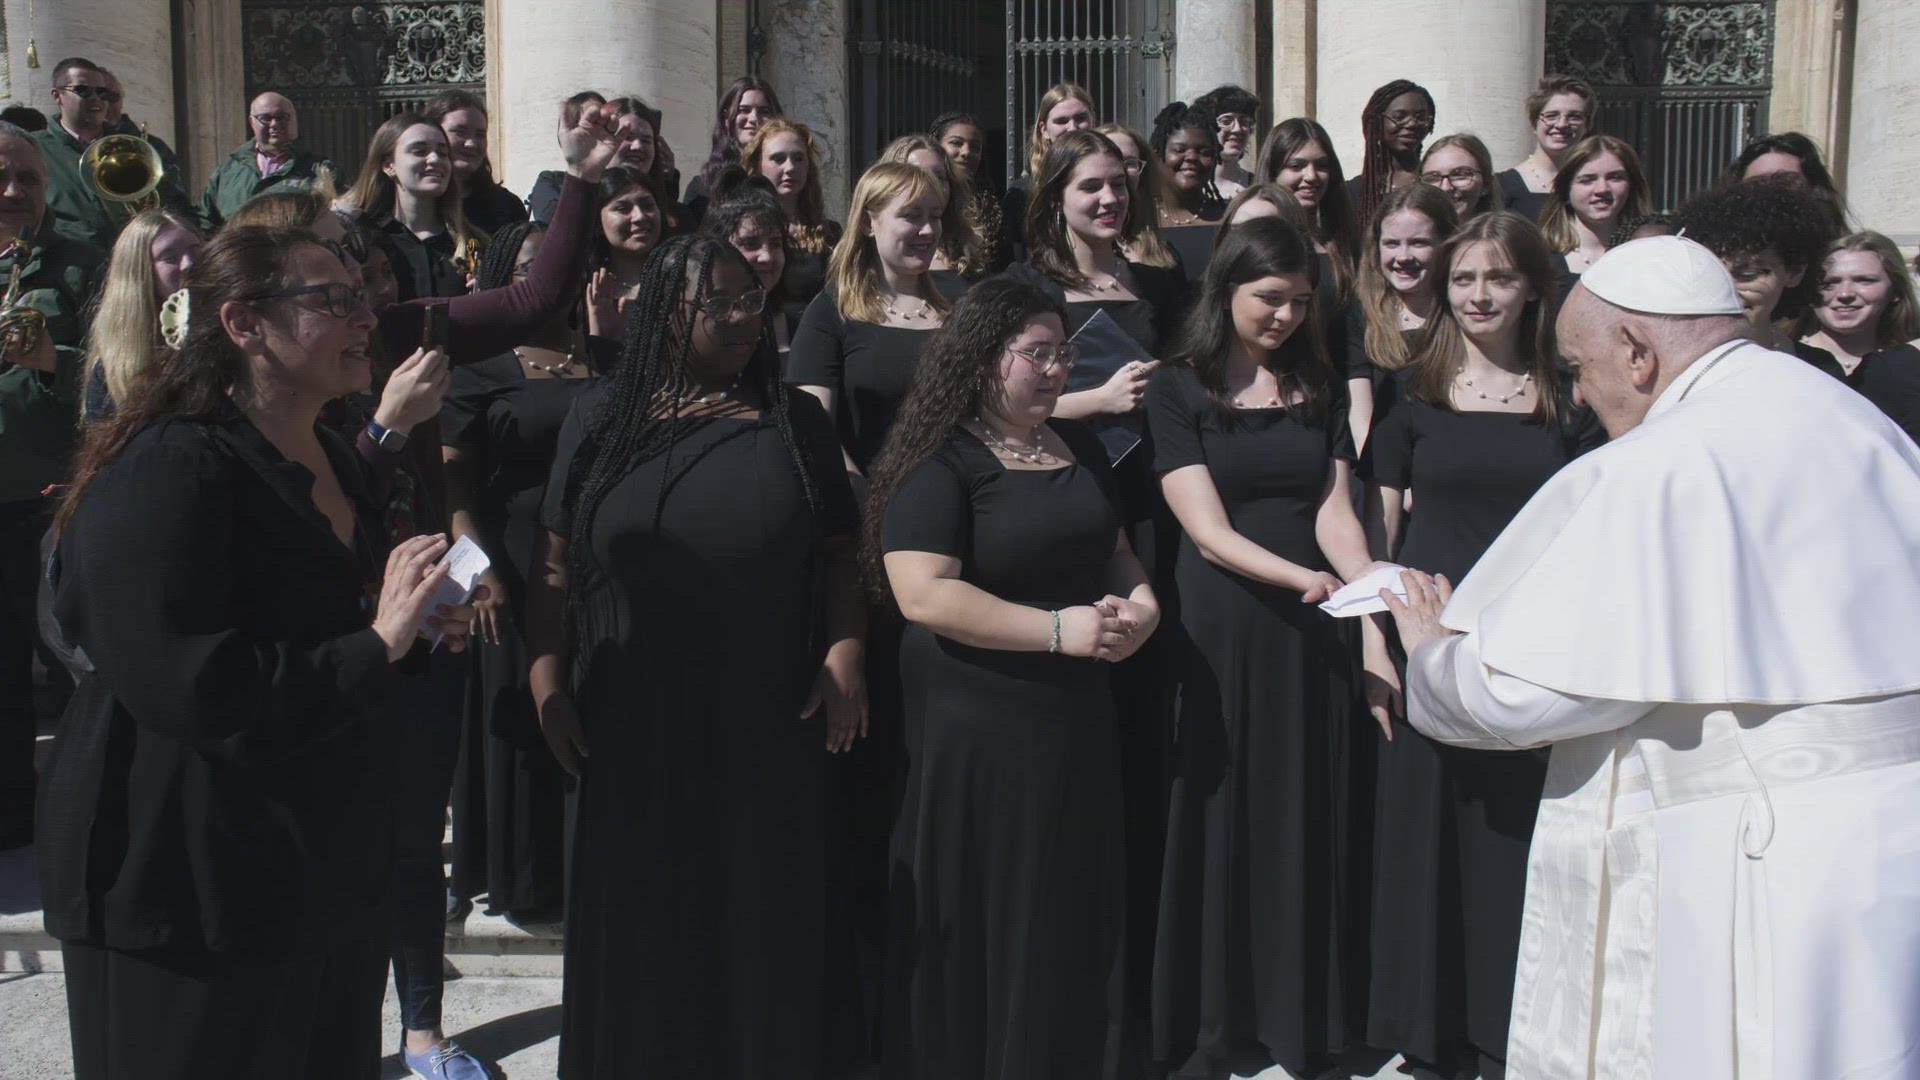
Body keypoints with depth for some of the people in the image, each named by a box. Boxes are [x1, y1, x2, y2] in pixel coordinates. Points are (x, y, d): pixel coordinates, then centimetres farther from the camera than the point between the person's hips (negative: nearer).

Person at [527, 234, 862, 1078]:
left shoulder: (795, 421, 4)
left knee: (763, 920, 10)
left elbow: (837, 555, 5)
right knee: (641, 921, 11)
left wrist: (844, 659, -8)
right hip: (631, 722, 0)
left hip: (769, 724, 0)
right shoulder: (602, 418, 2)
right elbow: (553, 568, 3)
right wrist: (547, 685, -3)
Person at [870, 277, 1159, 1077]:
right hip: (978, 730, -7)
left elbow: (1113, 551, 22)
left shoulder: (1079, 449, 11)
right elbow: (924, 595, -23)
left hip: (1077, 717, 7)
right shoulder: (939, 463, -13)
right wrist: (1059, 629, -22)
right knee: (984, 927, 4)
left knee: (1074, 915, 15)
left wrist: (1140, 600, -1)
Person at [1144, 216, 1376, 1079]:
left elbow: (1334, 510, 1)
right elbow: (1207, 528, -11)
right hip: (1220, 628, -3)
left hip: (1312, 628, 3)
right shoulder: (1179, 388, -2)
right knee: (1219, 821, 3)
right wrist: (1301, 577, -26)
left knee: (1306, 824, 7)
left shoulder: (1321, 386, 10)